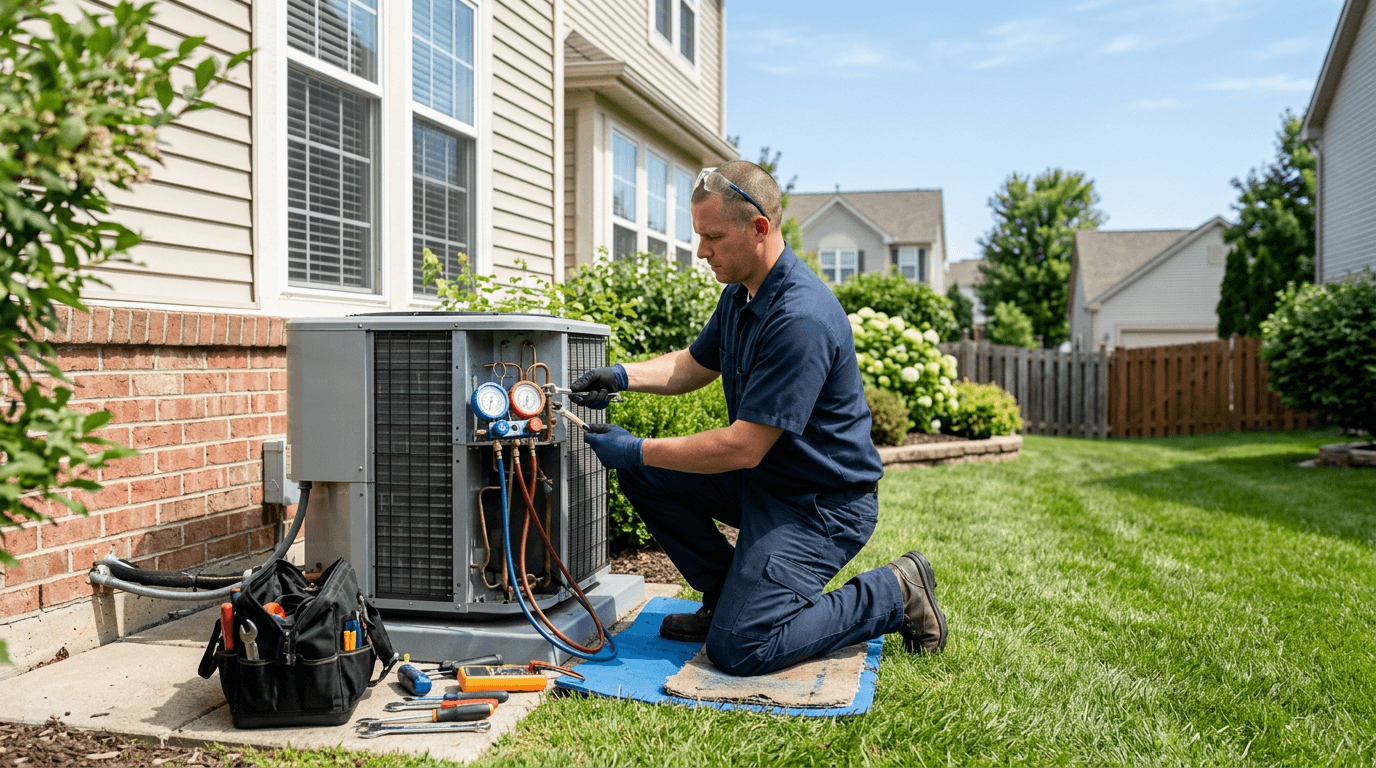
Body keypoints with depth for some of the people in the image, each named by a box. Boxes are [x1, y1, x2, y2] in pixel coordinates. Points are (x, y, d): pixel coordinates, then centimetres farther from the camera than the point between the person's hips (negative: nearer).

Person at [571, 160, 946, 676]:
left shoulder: (800, 319, -28)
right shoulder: (740, 294, 3)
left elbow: (743, 448, -28)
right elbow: (694, 365, 19)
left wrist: (637, 451, -19)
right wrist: (621, 376, 1)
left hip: (822, 503, -9)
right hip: (760, 478, 9)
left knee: (737, 649, -18)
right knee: (644, 476, 1)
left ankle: (894, 595, 0)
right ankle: (729, 597, 12)